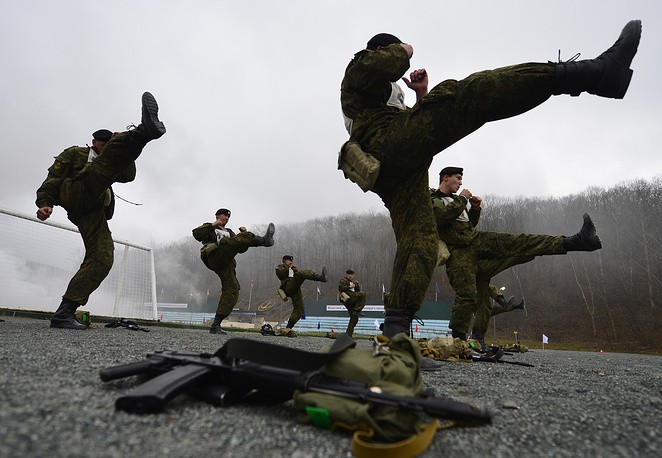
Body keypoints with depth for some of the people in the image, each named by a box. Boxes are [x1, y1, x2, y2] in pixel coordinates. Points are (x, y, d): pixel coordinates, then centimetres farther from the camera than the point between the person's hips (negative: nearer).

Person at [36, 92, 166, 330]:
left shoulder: (108, 165, 38)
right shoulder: (75, 153, 26)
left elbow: (128, 175, 16)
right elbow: (53, 178, 13)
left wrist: (125, 150, 3)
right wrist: (44, 203, -4)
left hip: (94, 212, 5)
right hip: (77, 192, -5)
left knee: (102, 259, -12)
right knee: (111, 158, -24)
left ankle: (64, 313, -15)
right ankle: (144, 130, -56)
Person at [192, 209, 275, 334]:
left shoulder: (229, 232, 39)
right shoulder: (210, 228, 24)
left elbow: (240, 249, 26)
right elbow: (196, 234, 2)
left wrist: (244, 235, 9)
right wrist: (212, 225, -1)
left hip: (227, 264, 6)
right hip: (215, 257, -6)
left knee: (231, 292, -7)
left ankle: (215, 325, -5)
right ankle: (264, 240, -54)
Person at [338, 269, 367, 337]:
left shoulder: (352, 281, 30)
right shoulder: (343, 280, 4)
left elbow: (358, 291, 30)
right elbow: (340, 288, -13)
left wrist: (357, 285, 11)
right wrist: (350, 287, -14)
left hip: (351, 302, 9)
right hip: (348, 299, -9)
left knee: (354, 318, 6)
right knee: (363, 294, -26)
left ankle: (348, 333, 10)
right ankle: (357, 310, -29)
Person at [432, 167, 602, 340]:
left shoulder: (454, 199, 26)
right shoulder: (431, 199, 1)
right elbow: (442, 216, -22)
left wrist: (475, 208, 10)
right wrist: (462, 199, -8)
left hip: (476, 238, 7)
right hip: (458, 251, -7)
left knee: (522, 242, -5)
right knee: (467, 294, -14)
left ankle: (577, 241, -8)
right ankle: (458, 337, -1)